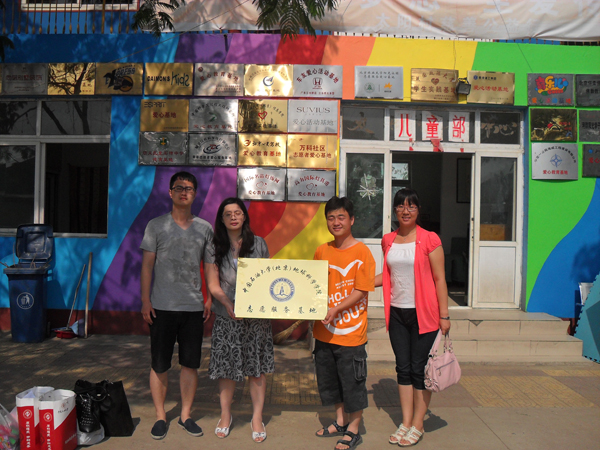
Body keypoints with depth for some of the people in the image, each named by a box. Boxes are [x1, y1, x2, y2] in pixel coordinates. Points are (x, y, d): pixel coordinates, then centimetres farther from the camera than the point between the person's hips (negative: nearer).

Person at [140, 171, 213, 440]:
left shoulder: (205, 228, 7)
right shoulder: (156, 225, 2)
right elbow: (147, 265, 2)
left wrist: (210, 299, 5)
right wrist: (145, 300, -4)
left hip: (194, 307, 2)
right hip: (162, 306, -1)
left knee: (190, 364, 9)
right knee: (159, 365, 6)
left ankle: (186, 416, 24)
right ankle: (160, 416, 23)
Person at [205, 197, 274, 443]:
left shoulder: (258, 244, 6)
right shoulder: (215, 247, 3)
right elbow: (213, 284, -2)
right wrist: (229, 303, -17)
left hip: (257, 315, 0)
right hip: (227, 317, 0)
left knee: (257, 368, 4)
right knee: (226, 367, 8)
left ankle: (257, 418, 20)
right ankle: (225, 415, 29)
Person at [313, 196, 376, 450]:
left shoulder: (361, 251, -10)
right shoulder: (321, 251, 5)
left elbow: (361, 291, -14)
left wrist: (335, 309, -22)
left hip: (351, 331, -5)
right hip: (324, 331, 6)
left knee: (353, 382, 7)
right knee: (329, 379, 18)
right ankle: (340, 421, 39)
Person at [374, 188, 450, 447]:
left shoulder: (430, 240, -7)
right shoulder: (388, 240, 7)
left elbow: (439, 279, -6)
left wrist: (444, 315, -9)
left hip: (423, 314, -4)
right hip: (396, 312, 5)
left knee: (419, 369, 3)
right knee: (403, 367, 11)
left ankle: (417, 425, 19)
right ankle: (405, 423, 24)